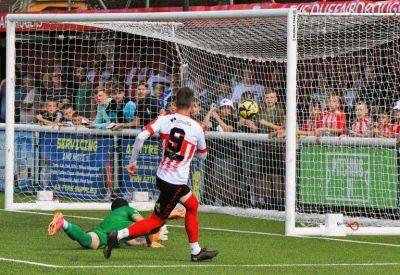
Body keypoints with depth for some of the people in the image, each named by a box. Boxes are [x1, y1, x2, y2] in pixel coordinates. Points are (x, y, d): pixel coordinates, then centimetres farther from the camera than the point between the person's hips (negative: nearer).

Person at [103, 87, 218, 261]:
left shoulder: (164, 120, -1)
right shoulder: (196, 128, -5)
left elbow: (141, 137, -13)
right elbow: (202, 155, 11)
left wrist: (132, 162, -3)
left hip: (162, 175, 5)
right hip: (176, 182, -5)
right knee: (157, 220, 5)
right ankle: (118, 236, -9)